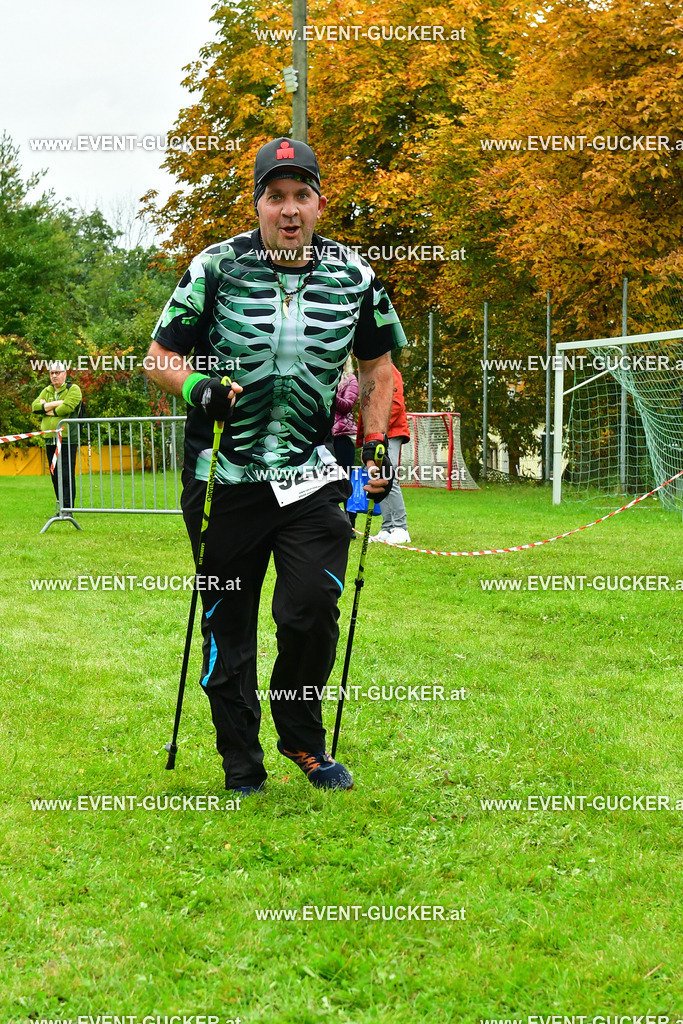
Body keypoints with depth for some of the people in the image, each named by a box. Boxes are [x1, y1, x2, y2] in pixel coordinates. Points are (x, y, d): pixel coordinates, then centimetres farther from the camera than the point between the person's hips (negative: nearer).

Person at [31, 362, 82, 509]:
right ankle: (61, 509, 13)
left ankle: (68, 509, -9)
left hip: (67, 440, -6)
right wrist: (55, 404, -9)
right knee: (55, 476, 8)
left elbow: (66, 407, -16)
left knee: (67, 476, -10)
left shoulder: (73, 389, 1)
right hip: (50, 440, 6)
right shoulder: (46, 391, 18)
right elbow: (35, 406, 2)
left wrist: (46, 408, -2)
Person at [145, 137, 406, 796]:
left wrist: (376, 443, 8)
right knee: (227, 627, 4)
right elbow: (159, 358, 2)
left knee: (311, 611, -13)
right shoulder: (217, 268, -4)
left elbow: (378, 366, 18)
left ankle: (303, 740, 12)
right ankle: (241, 768, 19)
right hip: (225, 474, -1)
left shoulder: (354, 277, 3)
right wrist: (197, 387, -18)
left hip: (310, 475, 1)